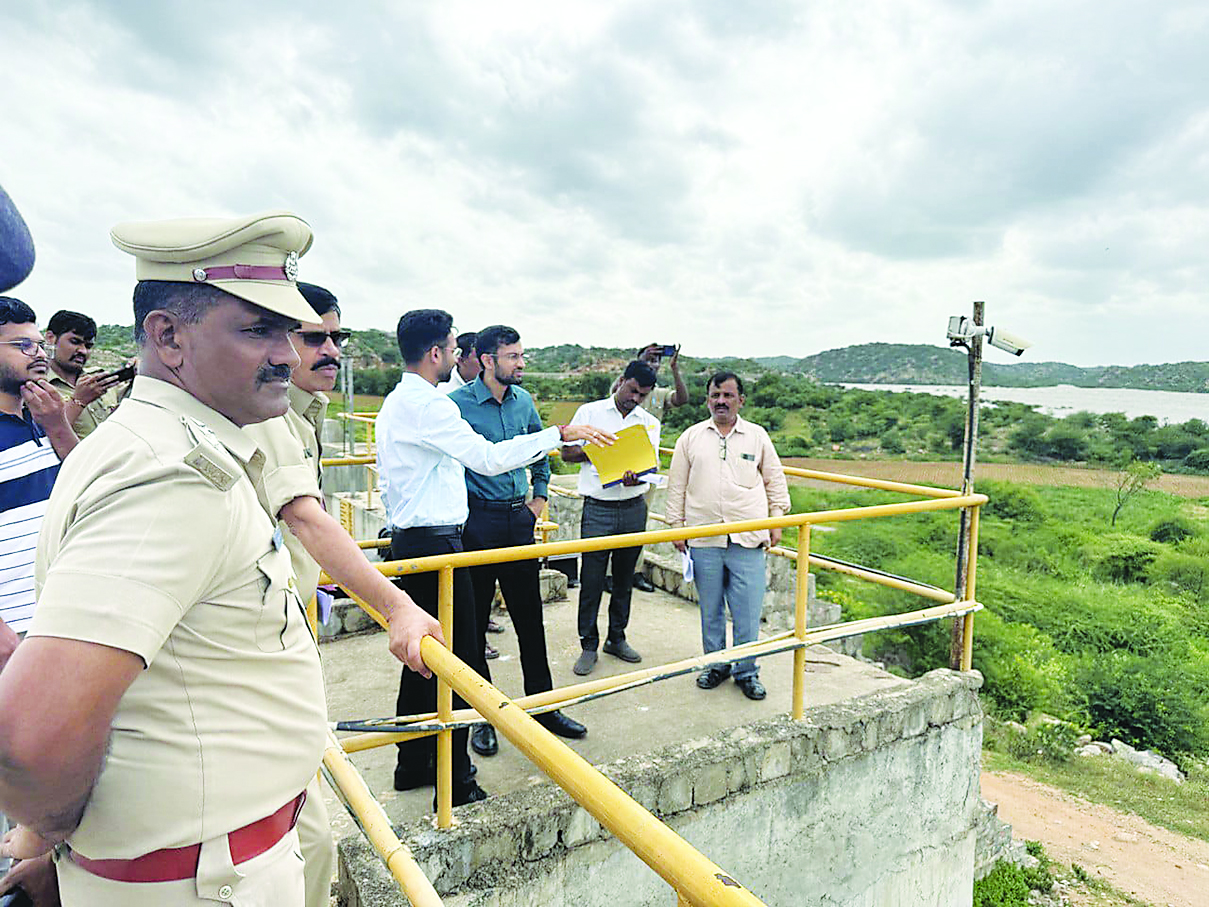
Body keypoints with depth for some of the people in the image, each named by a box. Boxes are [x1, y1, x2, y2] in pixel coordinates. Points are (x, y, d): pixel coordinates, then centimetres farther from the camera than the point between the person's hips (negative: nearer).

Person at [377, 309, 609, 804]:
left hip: (409, 541, 11)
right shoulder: (428, 405, -17)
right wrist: (560, 433, -19)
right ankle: (456, 781, 6)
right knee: (458, 661, -3)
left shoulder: (394, 403, 15)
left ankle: (413, 764, 29)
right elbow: (487, 457, -24)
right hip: (435, 544, -11)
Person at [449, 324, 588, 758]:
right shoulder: (457, 404, -11)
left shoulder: (523, 401, 7)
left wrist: (540, 495, 18)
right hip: (476, 522, -5)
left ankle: (543, 706, 26)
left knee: (530, 617, 12)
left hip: (518, 519, 5)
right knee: (472, 622, 6)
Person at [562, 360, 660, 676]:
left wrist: (636, 478, -24)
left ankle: (616, 638, 28)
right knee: (591, 580, -1)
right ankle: (589, 645, 12)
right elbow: (567, 453, 2)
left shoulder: (650, 423, 8)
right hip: (598, 508, -3)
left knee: (624, 578, 12)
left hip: (634, 507, 3)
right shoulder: (589, 412, 2)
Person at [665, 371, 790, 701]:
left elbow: (775, 480, 14)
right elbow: (677, 485, 9)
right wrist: (676, 526, 6)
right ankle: (716, 665, 27)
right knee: (710, 609, 11)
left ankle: (746, 671, 18)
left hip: (748, 539, -1)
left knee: (748, 610, 2)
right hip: (703, 540, 1)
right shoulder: (691, 437, 6)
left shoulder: (757, 436, 6)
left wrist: (776, 521, 9)